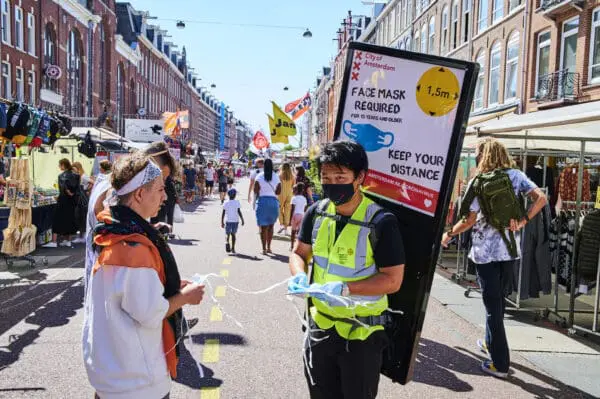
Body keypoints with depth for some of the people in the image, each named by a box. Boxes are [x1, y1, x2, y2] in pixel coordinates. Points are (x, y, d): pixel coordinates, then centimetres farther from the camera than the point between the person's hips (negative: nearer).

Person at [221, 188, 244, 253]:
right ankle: (233, 248, 11)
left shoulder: (226, 203, 0)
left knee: (227, 234, 9)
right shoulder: (237, 202, -3)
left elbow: (223, 214, 0)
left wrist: (222, 222, 6)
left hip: (228, 221, 0)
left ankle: (227, 242, -22)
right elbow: (239, 212, -7)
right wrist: (242, 220, 0)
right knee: (233, 234, 11)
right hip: (235, 221, 0)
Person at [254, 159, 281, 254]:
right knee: (271, 226, 16)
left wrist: (257, 196, 8)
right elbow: (279, 191, 4)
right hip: (273, 201, 2)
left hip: (262, 201, -2)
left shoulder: (260, 176, -5)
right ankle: (268, 247, 20)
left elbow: (256, 190, -11)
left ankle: (264, 249, 2)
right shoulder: (276, 176, 3)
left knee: (263, 227, 3)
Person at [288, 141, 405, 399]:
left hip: (361, 332, -5)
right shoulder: (317, 212, -4)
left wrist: (344, 288, -29)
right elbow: (299, 253, 7)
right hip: (320, 325, 5)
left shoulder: (381, 222, -20)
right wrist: (299, 276, -15)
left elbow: (393, 280, -18)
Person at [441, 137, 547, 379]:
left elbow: (470, 220, -12)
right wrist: (522, 222, -6)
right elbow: (541, 198, -7)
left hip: (485, 250, -5)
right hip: (510, 249, 5)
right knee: (499, 300, 21)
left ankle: (500, 363, 6)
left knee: (492, 305, 2)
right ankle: (491, 343, 39)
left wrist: (449, 234, 2)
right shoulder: (516, 175, 3)